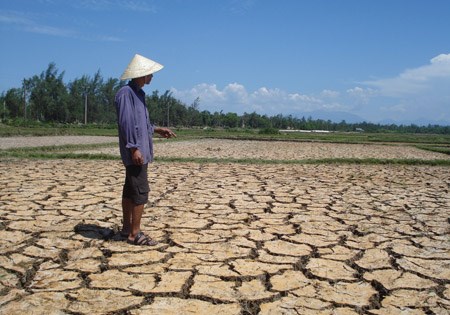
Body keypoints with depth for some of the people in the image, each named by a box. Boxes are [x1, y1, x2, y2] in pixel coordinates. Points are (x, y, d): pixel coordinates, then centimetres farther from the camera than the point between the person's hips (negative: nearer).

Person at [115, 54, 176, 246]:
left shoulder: (138, 93, 16)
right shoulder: (126, 93, -15)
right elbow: (126, 122, -21)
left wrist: (157, 129, 19)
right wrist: (134, 148, -23)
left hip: (141, 150, 10)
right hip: (135, 151, -10)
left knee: (130, 190, 14)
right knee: (141, 191, -8)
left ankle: (127, 229, 22)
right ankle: (135, 234, -2)